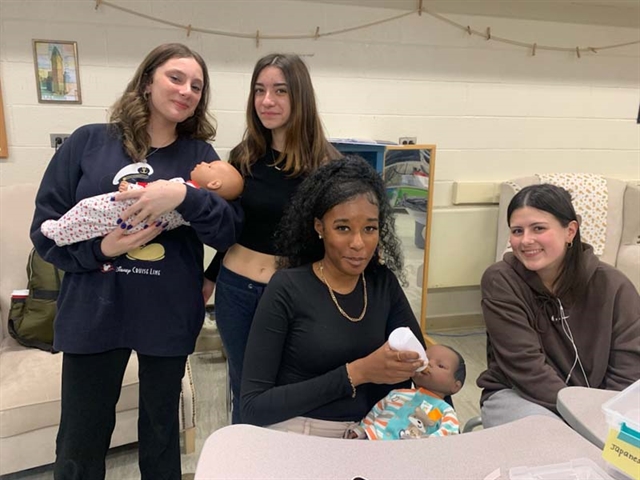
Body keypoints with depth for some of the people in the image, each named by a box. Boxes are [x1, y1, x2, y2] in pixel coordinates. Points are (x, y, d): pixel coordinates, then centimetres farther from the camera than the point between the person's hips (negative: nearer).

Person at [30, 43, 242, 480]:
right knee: (80, 441, 13)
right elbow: (45, 227, 0)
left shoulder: (200, 156, 1)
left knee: (162, 428, 19)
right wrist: (98, 250, -17)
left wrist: (183, 196, -25)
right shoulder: (88, 142, 0)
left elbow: (229, 232, -10)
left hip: (169, 315, 1)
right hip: (94, 312, 0)